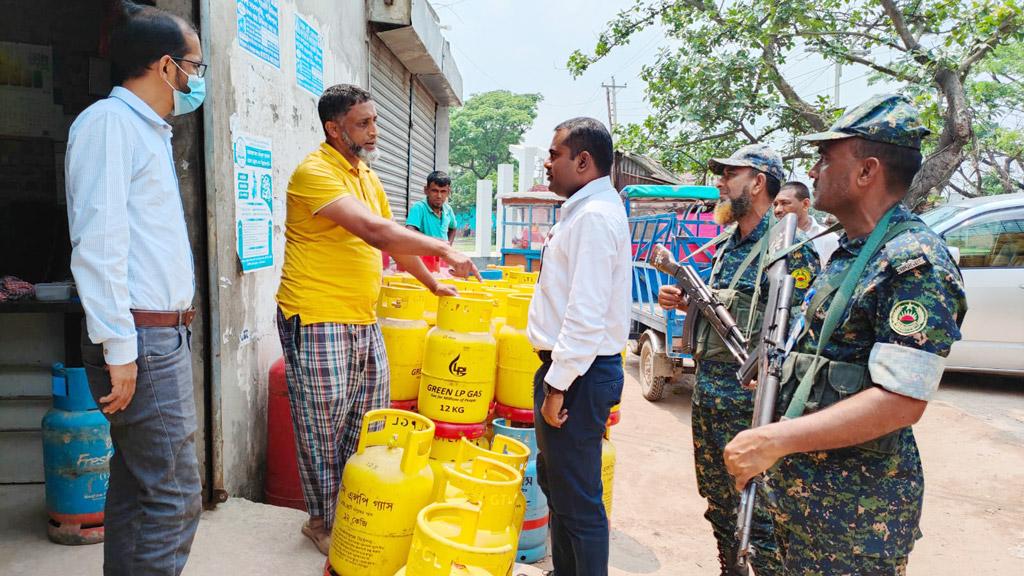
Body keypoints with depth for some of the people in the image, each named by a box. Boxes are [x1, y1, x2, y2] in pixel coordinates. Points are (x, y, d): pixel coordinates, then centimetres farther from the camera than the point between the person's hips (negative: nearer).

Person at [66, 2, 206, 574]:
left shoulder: (149, 128, 18)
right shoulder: (108, 121, -10)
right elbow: (97, 243, -18)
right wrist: (118, 349, -20)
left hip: (165, 332, 10)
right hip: (140, 338, -10)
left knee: (135, 484, 15)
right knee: (176, 495, -6)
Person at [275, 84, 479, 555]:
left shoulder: (367, 175, 15)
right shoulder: (315, 172, -14)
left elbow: (394, 238, 23)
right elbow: (375, 231, -25)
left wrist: (432, 283, 24)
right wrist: (442, 248, -20)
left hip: (364, 322, 8)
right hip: (318, 322, -8)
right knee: (323, 432, 4)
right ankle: (323, 523, 23)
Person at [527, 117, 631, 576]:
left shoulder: (595, 215, -19)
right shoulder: (584, 210, 15)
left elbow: (586, 315, -25)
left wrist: (558, 385, -21)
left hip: (578, 373, -11)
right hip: (566, 365, 11)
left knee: (577, 500, 0)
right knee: (555, 482, 22)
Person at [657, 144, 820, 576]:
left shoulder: (789, 247, -13)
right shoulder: (728, 242, 12)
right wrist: (683, 301, 5)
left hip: (750, 398, -8)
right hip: (708, 390, 8)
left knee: (756, 513, 1)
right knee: (719, 503, 20)